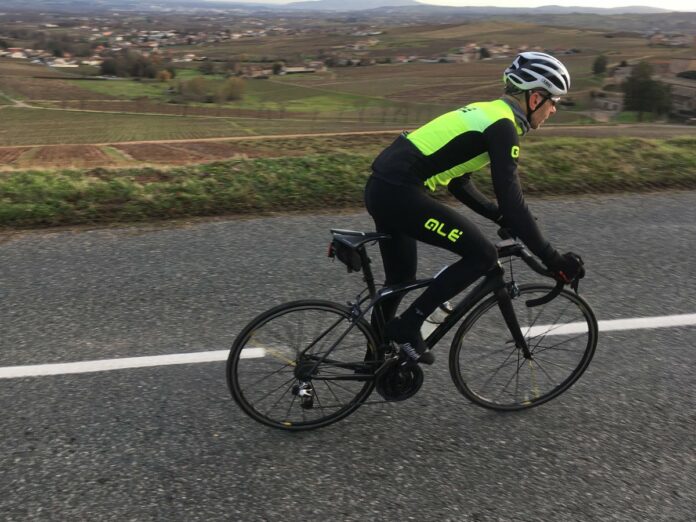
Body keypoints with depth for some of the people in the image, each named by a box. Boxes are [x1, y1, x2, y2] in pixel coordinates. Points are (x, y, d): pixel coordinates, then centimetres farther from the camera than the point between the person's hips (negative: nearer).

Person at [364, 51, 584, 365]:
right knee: (482, 255, -5)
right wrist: (553, 260, -13)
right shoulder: (502, 126, -9)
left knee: (401, 277, 23)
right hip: (398, 193, -10)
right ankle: (407, 327, 2)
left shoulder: (485, 114, 19)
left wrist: (502, 218, 25)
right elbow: (511, 200, -17)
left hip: (382, 187, 10)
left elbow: (458, 182, 25)